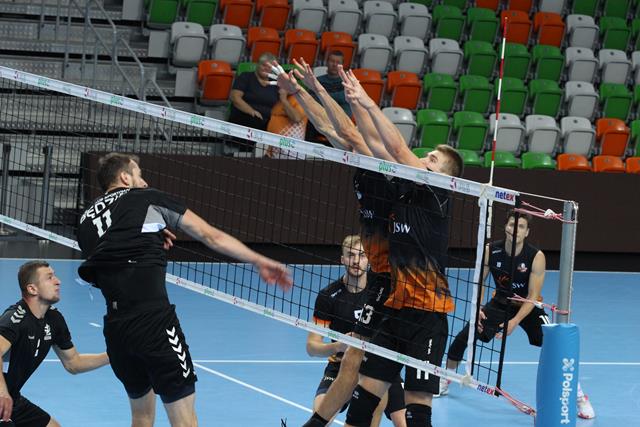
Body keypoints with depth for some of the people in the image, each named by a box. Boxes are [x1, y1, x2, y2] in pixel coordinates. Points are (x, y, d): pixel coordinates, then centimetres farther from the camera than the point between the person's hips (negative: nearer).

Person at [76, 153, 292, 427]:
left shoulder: (87, 220, 19)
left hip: (114, 327, 6)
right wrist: (259, 262, 18)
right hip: (153, 319, -6)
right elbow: (211, 237, 11)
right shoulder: (149, 199, 8)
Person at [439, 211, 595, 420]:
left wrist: (515, 321, -32)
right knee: (463, 336, -9)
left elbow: (532, 297, -22)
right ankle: (444, 382, 16)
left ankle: (579, 397, -4)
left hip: (529, 308, -3)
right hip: (500, 303, 3)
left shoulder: (536, 257, -24)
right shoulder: (490, 251, -16)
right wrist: (477, 309, -21)